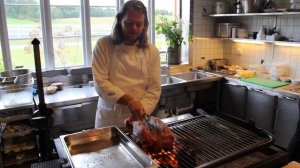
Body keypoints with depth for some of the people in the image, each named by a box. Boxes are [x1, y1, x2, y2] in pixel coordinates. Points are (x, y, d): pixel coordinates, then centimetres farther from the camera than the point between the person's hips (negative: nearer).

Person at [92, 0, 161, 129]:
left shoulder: (151, 51, -3)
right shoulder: (104, 45, -8)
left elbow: (154, 89, -4)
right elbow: (100, 82, -15)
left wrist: (142, 110, -19)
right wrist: (129, 101, -24)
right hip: (108, 117, -1)